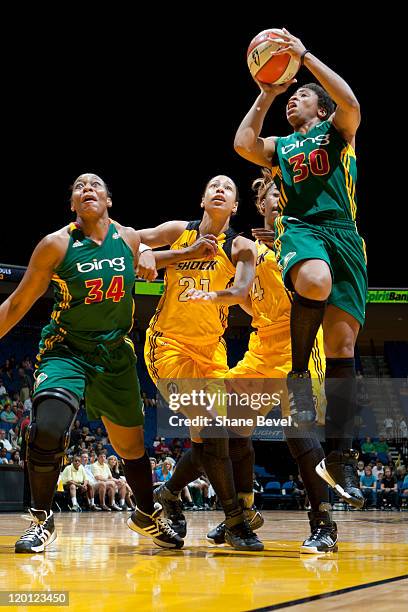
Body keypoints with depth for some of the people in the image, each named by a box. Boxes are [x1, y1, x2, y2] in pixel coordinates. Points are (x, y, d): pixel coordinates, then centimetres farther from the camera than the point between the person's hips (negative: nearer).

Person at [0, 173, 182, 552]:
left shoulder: (130, 239, -3)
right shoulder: (57, 244, -11)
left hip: (115, 357, 4)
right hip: (65, 351, -3)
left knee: (132, 446, 14)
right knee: (47, 430, -28)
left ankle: (146, 515, 41)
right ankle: (41, 520, -9)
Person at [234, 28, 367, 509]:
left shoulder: (336, 131, 19)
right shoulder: (279, 146, 26)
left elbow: (351, 104, -5)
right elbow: (243, 145, 4)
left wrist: (305, 56, -3)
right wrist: (265, 95, 11)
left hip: (343, 235, 0)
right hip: (300, 229, 0)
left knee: (342, 347, -5)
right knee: (315, 283, -40)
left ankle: (340, 457, -1)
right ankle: (297, 372, -19)